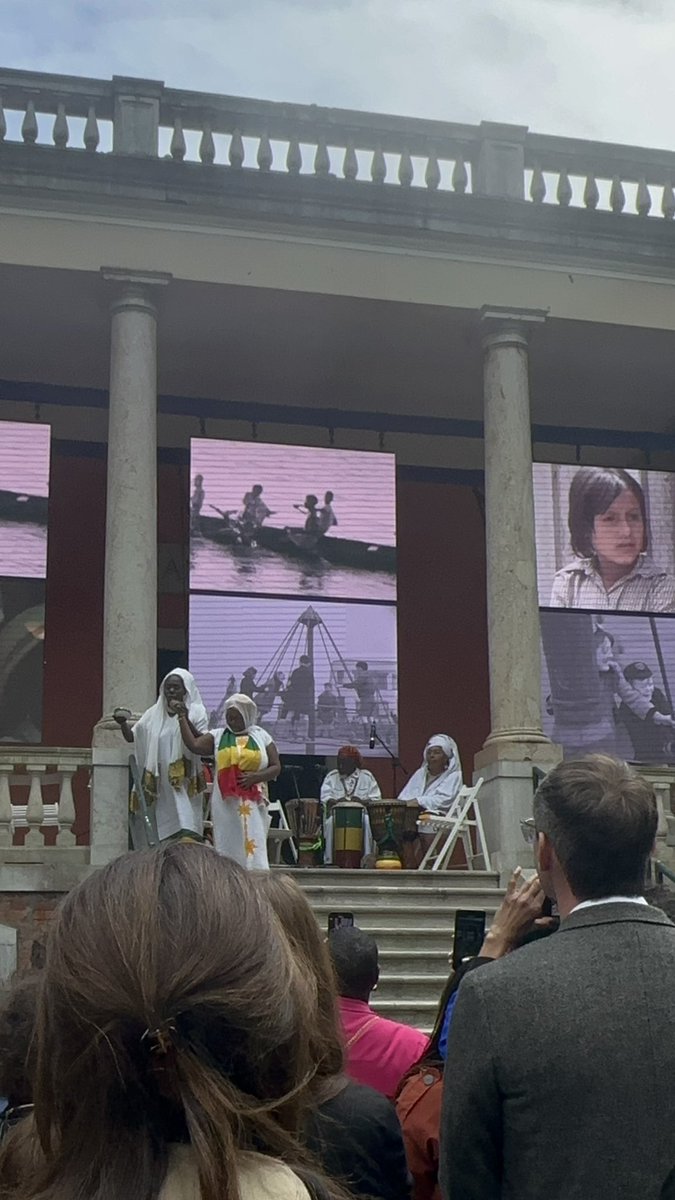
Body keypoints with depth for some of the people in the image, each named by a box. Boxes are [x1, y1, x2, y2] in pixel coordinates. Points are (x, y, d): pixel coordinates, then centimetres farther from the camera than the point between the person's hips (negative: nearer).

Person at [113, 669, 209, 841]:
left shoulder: (196, 712, 1)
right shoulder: (154, 714, 12)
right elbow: (131, 737, 10)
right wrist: (122, 722, -10)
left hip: (184, 783, -3)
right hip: (161, 785, 3)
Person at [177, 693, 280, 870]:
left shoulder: (261, 736, 11)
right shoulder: (218, 736, 12)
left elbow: (276, 767, 7)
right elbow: (194, 745, -2)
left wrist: (256, 776, -9)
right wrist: (183, 718, -1)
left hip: (253, 804, -1)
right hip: (226, 803, 1)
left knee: (253, 844, -7)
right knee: (228, 845, -1)